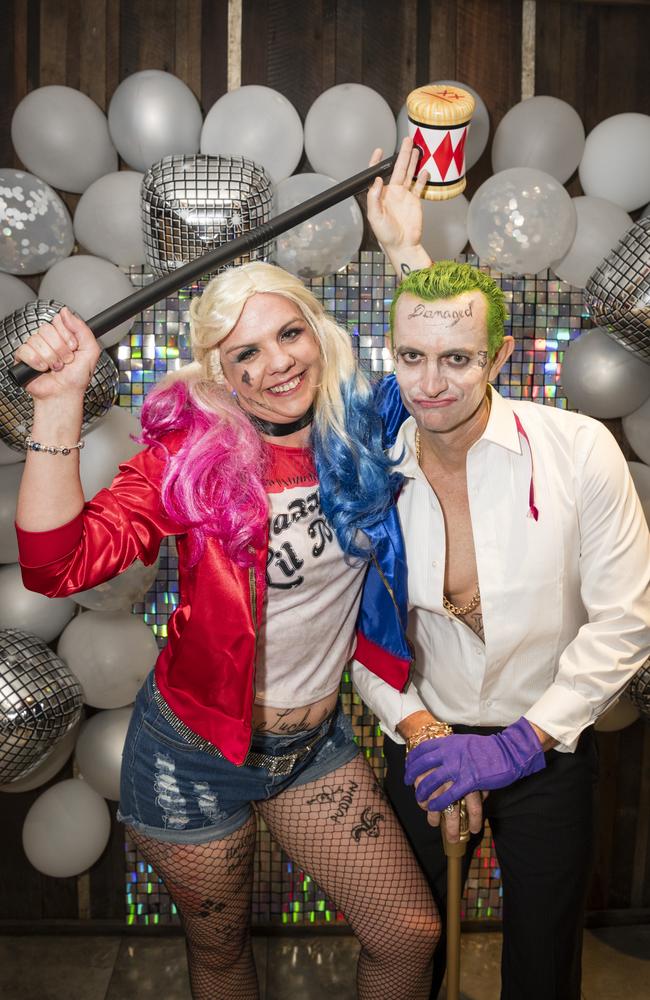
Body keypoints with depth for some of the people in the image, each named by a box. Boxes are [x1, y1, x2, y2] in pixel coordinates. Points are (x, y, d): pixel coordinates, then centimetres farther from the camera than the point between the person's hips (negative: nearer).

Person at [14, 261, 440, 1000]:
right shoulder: (192, 453, -19)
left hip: (314, 741, 3)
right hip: (195, 754, -3)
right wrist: (59, 400, -36)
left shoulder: (358, 438, -7)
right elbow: (58, 565, -30)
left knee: (411, 935, 9)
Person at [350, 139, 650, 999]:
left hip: (551, 749, -1)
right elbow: (356, 621, -4)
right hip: (427, 741, 2)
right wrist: (421, 730, -14)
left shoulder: (579, 451, -18)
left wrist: (516, 744, -17)